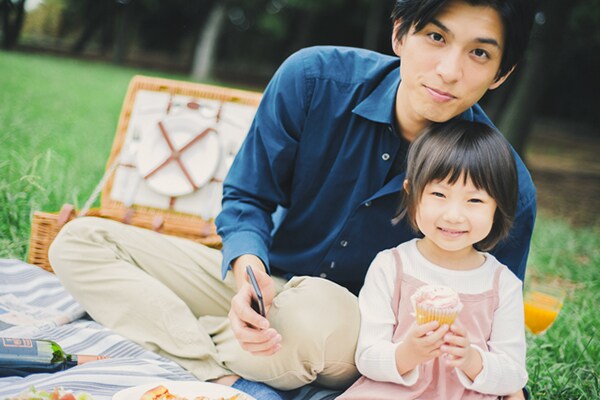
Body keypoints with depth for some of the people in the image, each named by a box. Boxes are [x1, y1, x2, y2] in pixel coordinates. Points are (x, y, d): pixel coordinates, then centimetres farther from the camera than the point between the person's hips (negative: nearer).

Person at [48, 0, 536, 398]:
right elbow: (246, 197, -6)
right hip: (265, 283, 3)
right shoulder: (315, 78, -17)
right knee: (80, 241, -8)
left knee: (317, 312, -42)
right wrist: (248, 266, -28)